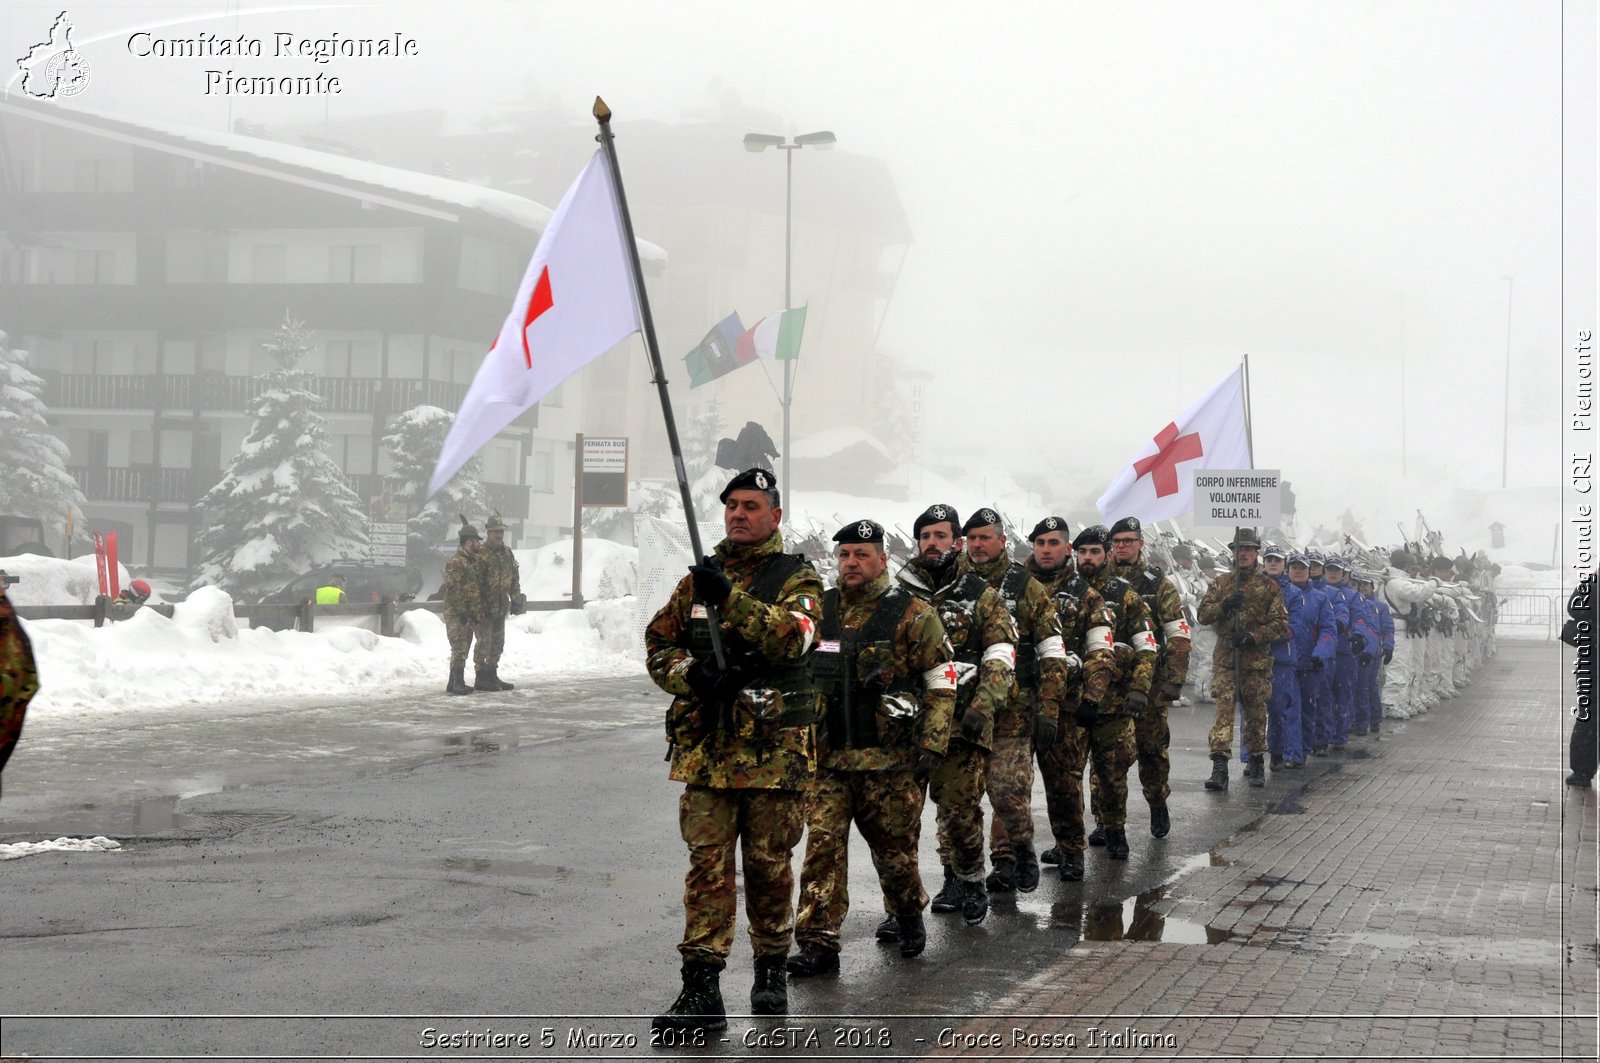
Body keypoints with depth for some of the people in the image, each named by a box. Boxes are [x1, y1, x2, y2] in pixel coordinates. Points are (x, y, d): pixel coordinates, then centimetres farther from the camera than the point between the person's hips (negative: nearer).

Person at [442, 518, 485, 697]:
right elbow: (452, 589, -20)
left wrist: (479, 612, 21)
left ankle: (457, 683, 18)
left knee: (463, 650, 12)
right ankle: (456, 684, -6)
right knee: (459, 650, -9)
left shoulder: (475, 561, 17)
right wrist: (462, 611, -22)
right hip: (456, 615, -9)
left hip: (471, 614, 9)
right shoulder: (455, 563, -14)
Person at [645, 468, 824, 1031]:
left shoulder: (797, 578, 1)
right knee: (707, 863, -2)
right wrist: (690, 674, -9)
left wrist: (731, 597, -29)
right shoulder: (699, 577, 13)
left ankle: (771, 969, 26)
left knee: (769, 864, 8)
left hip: (775, 748, -2)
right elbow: (659, 643, 12)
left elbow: (793, 636, -18)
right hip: (706, 746, 2)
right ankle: (701, 988, -3)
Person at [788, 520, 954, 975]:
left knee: (894, 847, 8)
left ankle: (908, 916, 34)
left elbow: (941, 686, -3)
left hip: (890, 759, -3)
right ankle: (817, 941, -3)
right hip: (826, 754, 3)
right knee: (822, 844, -5)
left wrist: (932, 745, -11)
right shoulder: (818, 611, 9)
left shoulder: (912, 616, -3)